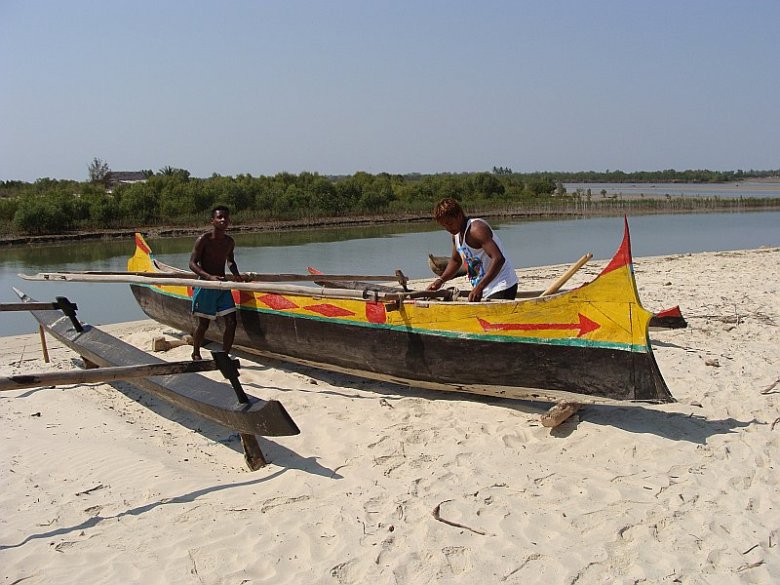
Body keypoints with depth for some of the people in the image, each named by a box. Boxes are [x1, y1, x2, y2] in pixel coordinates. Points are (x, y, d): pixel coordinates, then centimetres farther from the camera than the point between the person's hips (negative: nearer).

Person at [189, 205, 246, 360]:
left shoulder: (229, 242, 6)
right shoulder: (203, 240, -12)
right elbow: (192, 263, -14)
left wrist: (236, 274, 5)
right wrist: (209, 277, -28)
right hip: (206, 287, -5)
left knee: (231, 322, -4)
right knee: (203, 325, 4)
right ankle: (196, 354, 28)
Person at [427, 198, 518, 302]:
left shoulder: (476, 229, -19)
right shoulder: (456, 234, 10)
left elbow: (498, 259, -29)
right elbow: (455, 260, 27)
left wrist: (479, 287, -35)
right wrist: (440, 280, 10)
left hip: (502, 289, -10)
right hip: (486, 292, 10)